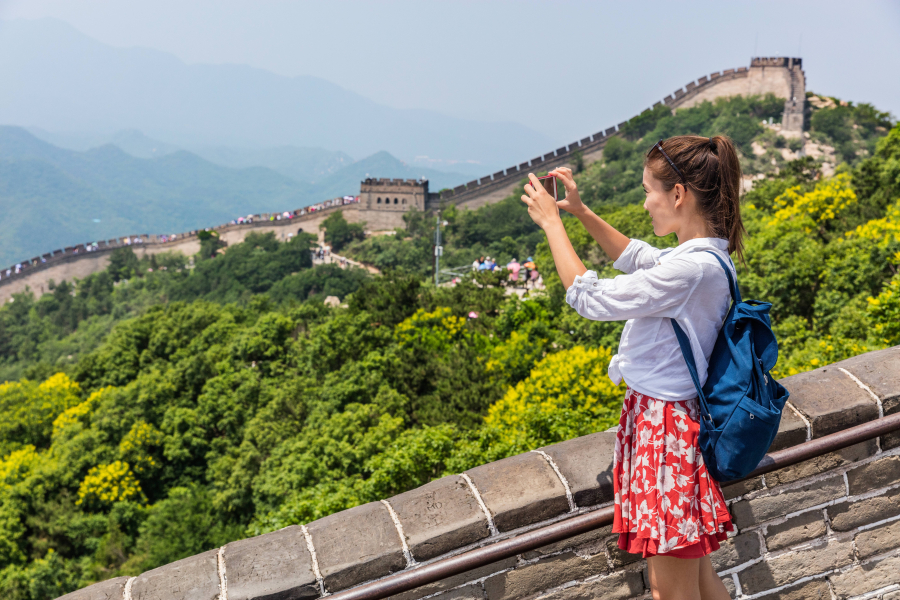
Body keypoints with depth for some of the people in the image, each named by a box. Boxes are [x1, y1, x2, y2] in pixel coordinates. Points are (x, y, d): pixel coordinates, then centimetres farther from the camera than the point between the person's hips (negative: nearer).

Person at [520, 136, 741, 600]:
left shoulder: (692, 268, -25)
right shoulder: (705, 257, 5)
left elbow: (588, 297, -19)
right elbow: (635, 257, 25)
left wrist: (551, 222, -8)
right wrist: (581, 212, 17)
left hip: (664, 426, -10)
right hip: (657, 415, 10)